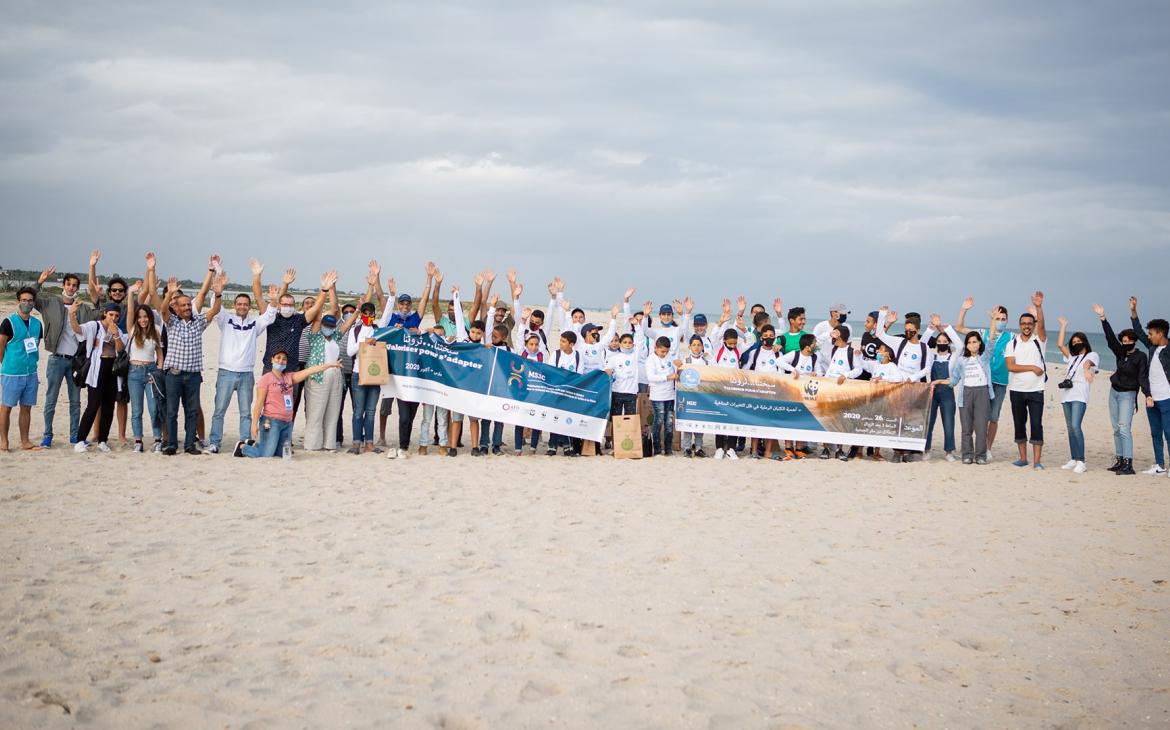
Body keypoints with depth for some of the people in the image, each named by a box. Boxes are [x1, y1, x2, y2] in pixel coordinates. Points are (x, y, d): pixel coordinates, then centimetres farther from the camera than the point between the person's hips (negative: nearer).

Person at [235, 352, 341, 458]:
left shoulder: (289, 377, 12)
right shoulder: (266, 378, -5)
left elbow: (309, 371, 5)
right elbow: (259, 403, -9)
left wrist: (329, 365, -1)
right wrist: (254, 424, -13)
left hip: (287, 422, 6)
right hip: (272, 421, -6)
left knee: (282, 453, 7)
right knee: (266, 454, -8)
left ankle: (255, 445, 28)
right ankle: (242, 447, 18)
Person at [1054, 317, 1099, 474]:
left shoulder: (1092, 355, 6)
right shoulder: (1072, 357, 26)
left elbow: (1088, 362, -17)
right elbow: (1060, 344, 20)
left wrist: (1086, 370, -39)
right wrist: (1063, 326, 24)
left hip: (1080, 396, -7)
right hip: (1067, 395, 7)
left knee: (1075, 426, -19)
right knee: (1070, 428, 5)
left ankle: (1081, 462, -21)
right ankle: (1073, 460, 8)